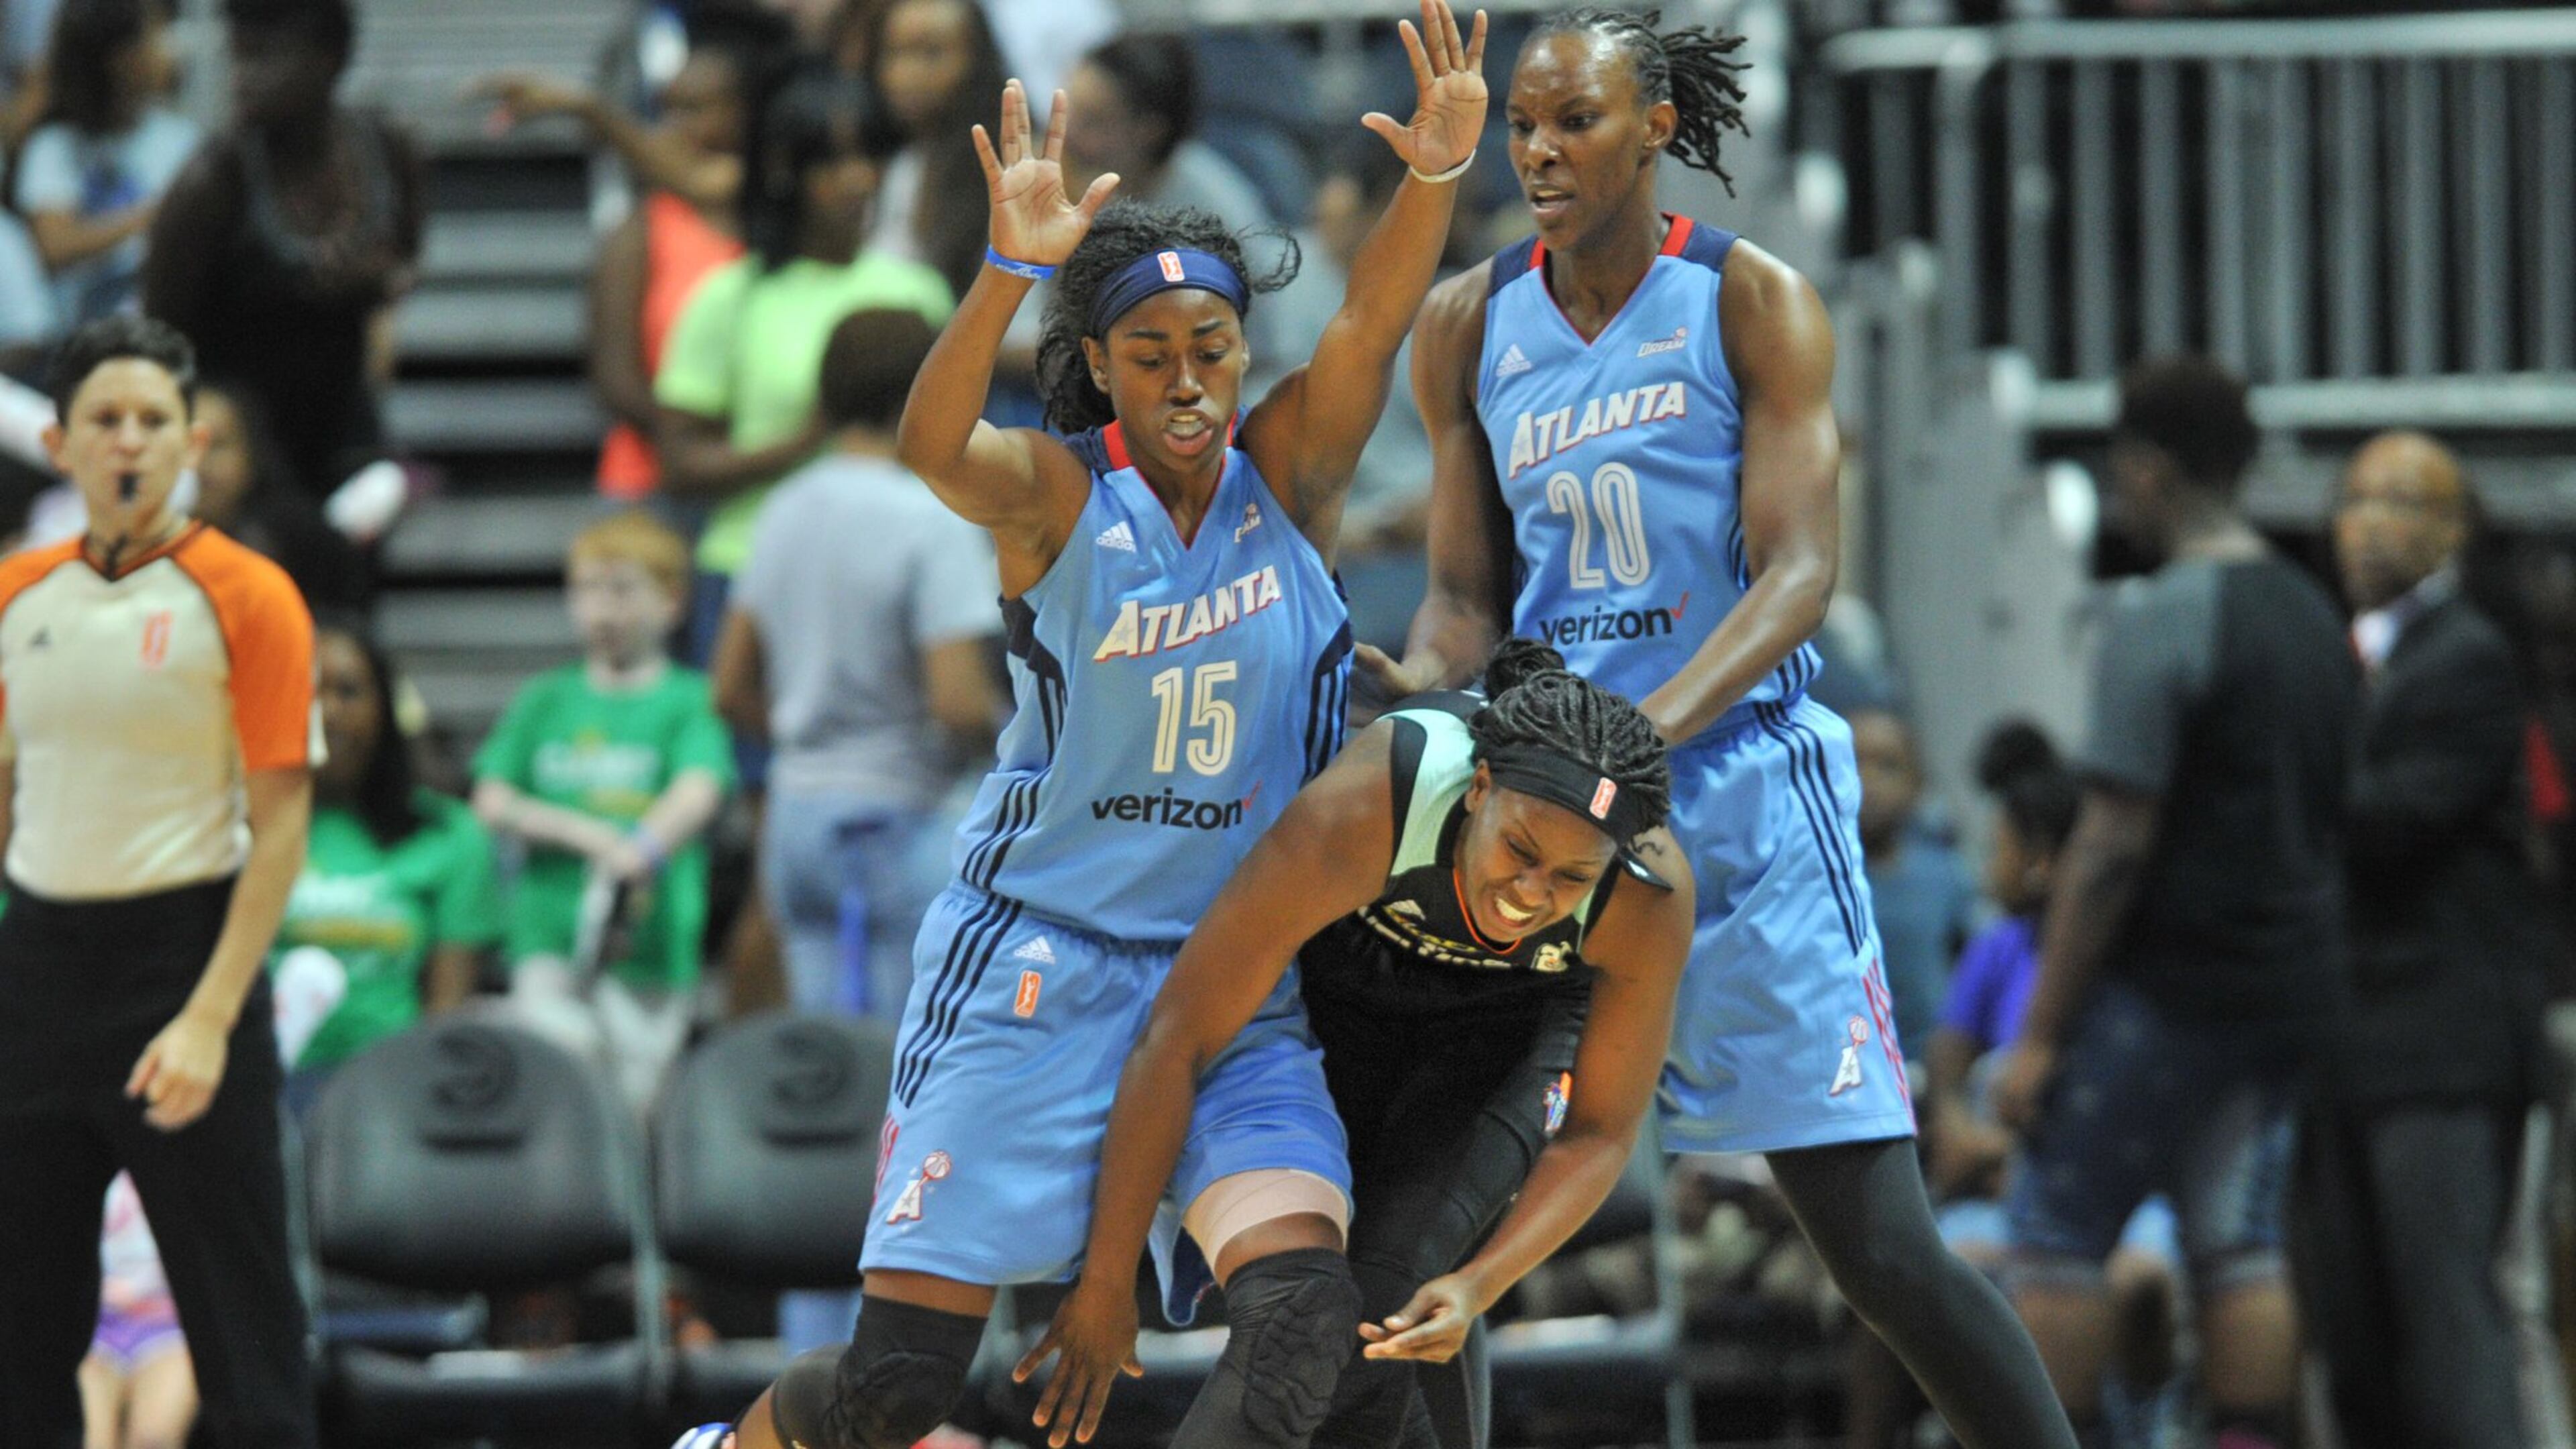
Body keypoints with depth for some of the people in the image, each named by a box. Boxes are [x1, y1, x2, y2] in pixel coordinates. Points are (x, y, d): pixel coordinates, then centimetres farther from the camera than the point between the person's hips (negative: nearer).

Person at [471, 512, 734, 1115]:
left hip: (650, 951, -1)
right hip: (548, 938, 1)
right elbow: (493, 804, 6)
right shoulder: (545, 702, 14)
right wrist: (589, 835, -10)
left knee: (634, 1105, -2)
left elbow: (700, 793, -11)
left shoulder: (689, 701, 5)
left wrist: (641, 852, -31)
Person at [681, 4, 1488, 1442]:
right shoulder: (1054, 493, -5)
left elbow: (1375, 324, -17)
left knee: (1308, 1320, -20)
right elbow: (931, 446, -27)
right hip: (1037, 960, -2)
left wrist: (1436, 174, -37)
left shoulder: (1290, 475, 1)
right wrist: (1012, 266, -45)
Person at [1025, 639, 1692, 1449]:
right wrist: (1106, 1285, -29)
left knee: (1385, 1301, -18)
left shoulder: (1651, 898, -34)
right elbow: (1176, 1042, -33)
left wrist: (1479, 1286, -34)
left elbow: (1600, 1133, -17)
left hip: (1516, 1021, 0)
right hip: (1344, 982, 0)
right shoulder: (1359, 810, -41)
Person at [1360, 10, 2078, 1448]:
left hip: (1741, 792, -4)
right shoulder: (1470, 327, 8)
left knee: (1882, 1246, -7)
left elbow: (1799, 572, -13)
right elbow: (1471, 592, 13)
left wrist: (1652, 726, -29)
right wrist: (1417, 684, -10)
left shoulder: (1753, 303, -4)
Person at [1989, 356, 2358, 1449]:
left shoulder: (2161, 621, -13)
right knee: (2239, 1244, 7)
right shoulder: (2313, 617, 14)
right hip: (2286, 987, 8)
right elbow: (2333, 826, 19)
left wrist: (2041, 1031, -15)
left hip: (2167, 987, -8)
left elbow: (2114, 846, -17)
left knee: (2055, 1234, -3)